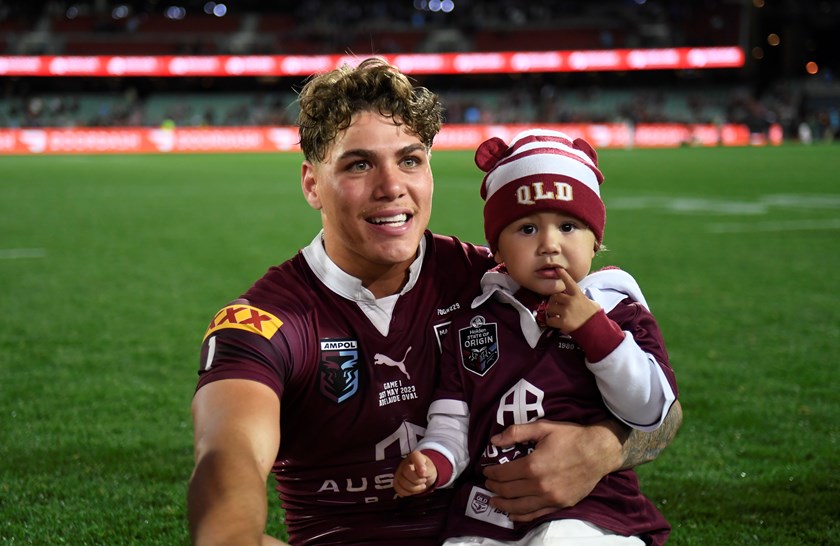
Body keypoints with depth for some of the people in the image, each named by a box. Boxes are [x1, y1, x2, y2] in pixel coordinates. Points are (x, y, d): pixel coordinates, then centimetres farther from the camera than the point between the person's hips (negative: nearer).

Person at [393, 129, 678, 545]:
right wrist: (433, 462, -10)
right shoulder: (472, 323, 13)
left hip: (589, 512, -3)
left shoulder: (617, 314, 6)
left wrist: (594, 330, -10)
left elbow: (652, 411, -4)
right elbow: (452, 420, 12)